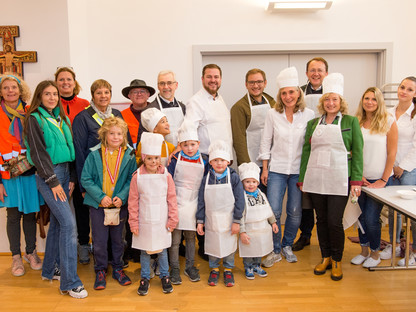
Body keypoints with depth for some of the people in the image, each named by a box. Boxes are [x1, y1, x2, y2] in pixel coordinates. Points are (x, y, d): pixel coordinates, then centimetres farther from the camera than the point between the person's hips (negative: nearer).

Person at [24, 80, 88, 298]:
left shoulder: (62, 119, 15)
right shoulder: (34, 119, -5)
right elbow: (38, 153, -10)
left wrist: (71, 178, 9)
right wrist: (53, 181, -14)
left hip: (64, 172, 7)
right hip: (48, 175, -7)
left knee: (57, 222, 13)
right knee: (69, 224, -13)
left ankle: (49, 270, 28)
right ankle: (70, 282, -6)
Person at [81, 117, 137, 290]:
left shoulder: (129, 155, -4)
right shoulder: (95, 154, -7)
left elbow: (132, 179, -2)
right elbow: (86, 179, -6)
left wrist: (122, 196, -16)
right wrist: (101, 196, -16)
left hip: (120, 204, 1)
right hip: (98, 204, -1)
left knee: (118, 239, 14)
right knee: (99, 240, 7)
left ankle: (118, 268, 32)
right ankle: (100, 271, 27)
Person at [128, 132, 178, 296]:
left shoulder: (166, 176, -5)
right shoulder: (137, 177, -7)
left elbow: (172, 199, 1)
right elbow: (133, 201, -2)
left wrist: (173, 219, 1)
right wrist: (133, 222, -2)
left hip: (162, 221, 0)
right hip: (144, 221, 0)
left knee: (162, 250, 12)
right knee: (144, 251, 12)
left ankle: (165, 276, 31)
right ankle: (145, 278, 30)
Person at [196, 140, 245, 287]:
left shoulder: (233, 177, -9)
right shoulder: (206, 178, -3)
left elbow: (239, 200, -7)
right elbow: (201, 201, 1)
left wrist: (236, 221, -9)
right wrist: (200, 221, -1)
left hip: (228, 221, -1)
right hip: (211, 220, 2)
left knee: (229, 245, 11)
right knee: (212, 245, 13)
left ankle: (228, 269, 32)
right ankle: (214, 269, 33)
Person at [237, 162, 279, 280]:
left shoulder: (261, 195, 3)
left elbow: (268, 210, 15)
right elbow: (240, 216, -18)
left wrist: (273, 222, 17)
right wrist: (242, 232, -20)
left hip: (263, 229, 5)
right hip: (249, 231, -5)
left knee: (259, 250, 19)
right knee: (248, 252, 9)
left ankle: (256, 266, 39)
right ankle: (248, 268, 30)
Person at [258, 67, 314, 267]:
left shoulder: (308, 114, -1)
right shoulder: (273, 114, 0)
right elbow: (266, 142, 4)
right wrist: (265, 168, 2)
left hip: (299, 170, 0)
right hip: (276, 169, 0)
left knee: (295, 212, 7)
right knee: (273, 211, -3)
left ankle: (287, 246, 30)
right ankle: (275, 251, 15)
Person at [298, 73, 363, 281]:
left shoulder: (351, 121, 4)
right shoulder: (313, 123, 12)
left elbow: (357, 152, 1)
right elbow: (306, 151, 13)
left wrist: (356, 181, -6)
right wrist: (302, 179, 9)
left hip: (339, 180, -3)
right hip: (315, 179, 3)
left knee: (335, 221, -2)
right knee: (321, 220, 10)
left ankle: (337, 261, 19)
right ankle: (325, 258, 27)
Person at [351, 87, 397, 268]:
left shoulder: (388, 121, -5)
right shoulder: (356, 123, 4)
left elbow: (391, 153, -5)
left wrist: (384, 180, -8)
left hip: (380, 179, -3)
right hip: (360, 178, 3)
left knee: (371, 217, -2)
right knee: (361, 216, 10)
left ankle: (375, 253, 20)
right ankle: (364, 251, 28)